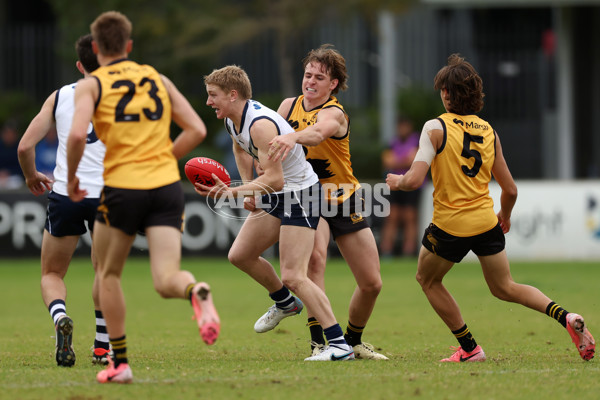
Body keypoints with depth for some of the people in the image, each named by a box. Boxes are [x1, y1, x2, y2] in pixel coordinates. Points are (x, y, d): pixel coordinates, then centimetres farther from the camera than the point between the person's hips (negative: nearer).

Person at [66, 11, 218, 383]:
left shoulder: (91, 85, 3)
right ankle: (197, 291, -41)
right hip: (168, 186, 2)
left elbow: (78, 134, -14)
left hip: (122, 188, -2)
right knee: (165, 279, -5)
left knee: (109, 274, 19)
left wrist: (71, 177, 1)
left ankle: (120, 363, 17)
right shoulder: (158, 79, 15)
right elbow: (196, 130, 10)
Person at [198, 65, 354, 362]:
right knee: (239, 255, 15)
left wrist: (233, 192, -35)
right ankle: (285, 303, 38)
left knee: (293, 276, -17)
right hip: (275, 196, 10)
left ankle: (340, 345, -17)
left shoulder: (261, 124, -29)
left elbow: (274, 179, -32)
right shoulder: (232, 120, 2)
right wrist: (247, 187, 17)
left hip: (300, 195, -10)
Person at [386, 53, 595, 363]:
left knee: (427, 279, 21)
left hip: (450, 225, -5)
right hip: (486, 222, 5)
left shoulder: (436, 128, -11)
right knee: (505, 289, 18)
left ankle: (469, 348, 17)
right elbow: (510, 190, 9)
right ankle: (567, 318, -4)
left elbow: (414, 180, -18)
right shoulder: (488, 131, 6)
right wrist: (504, 217, 29)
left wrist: (397, 182, 5)